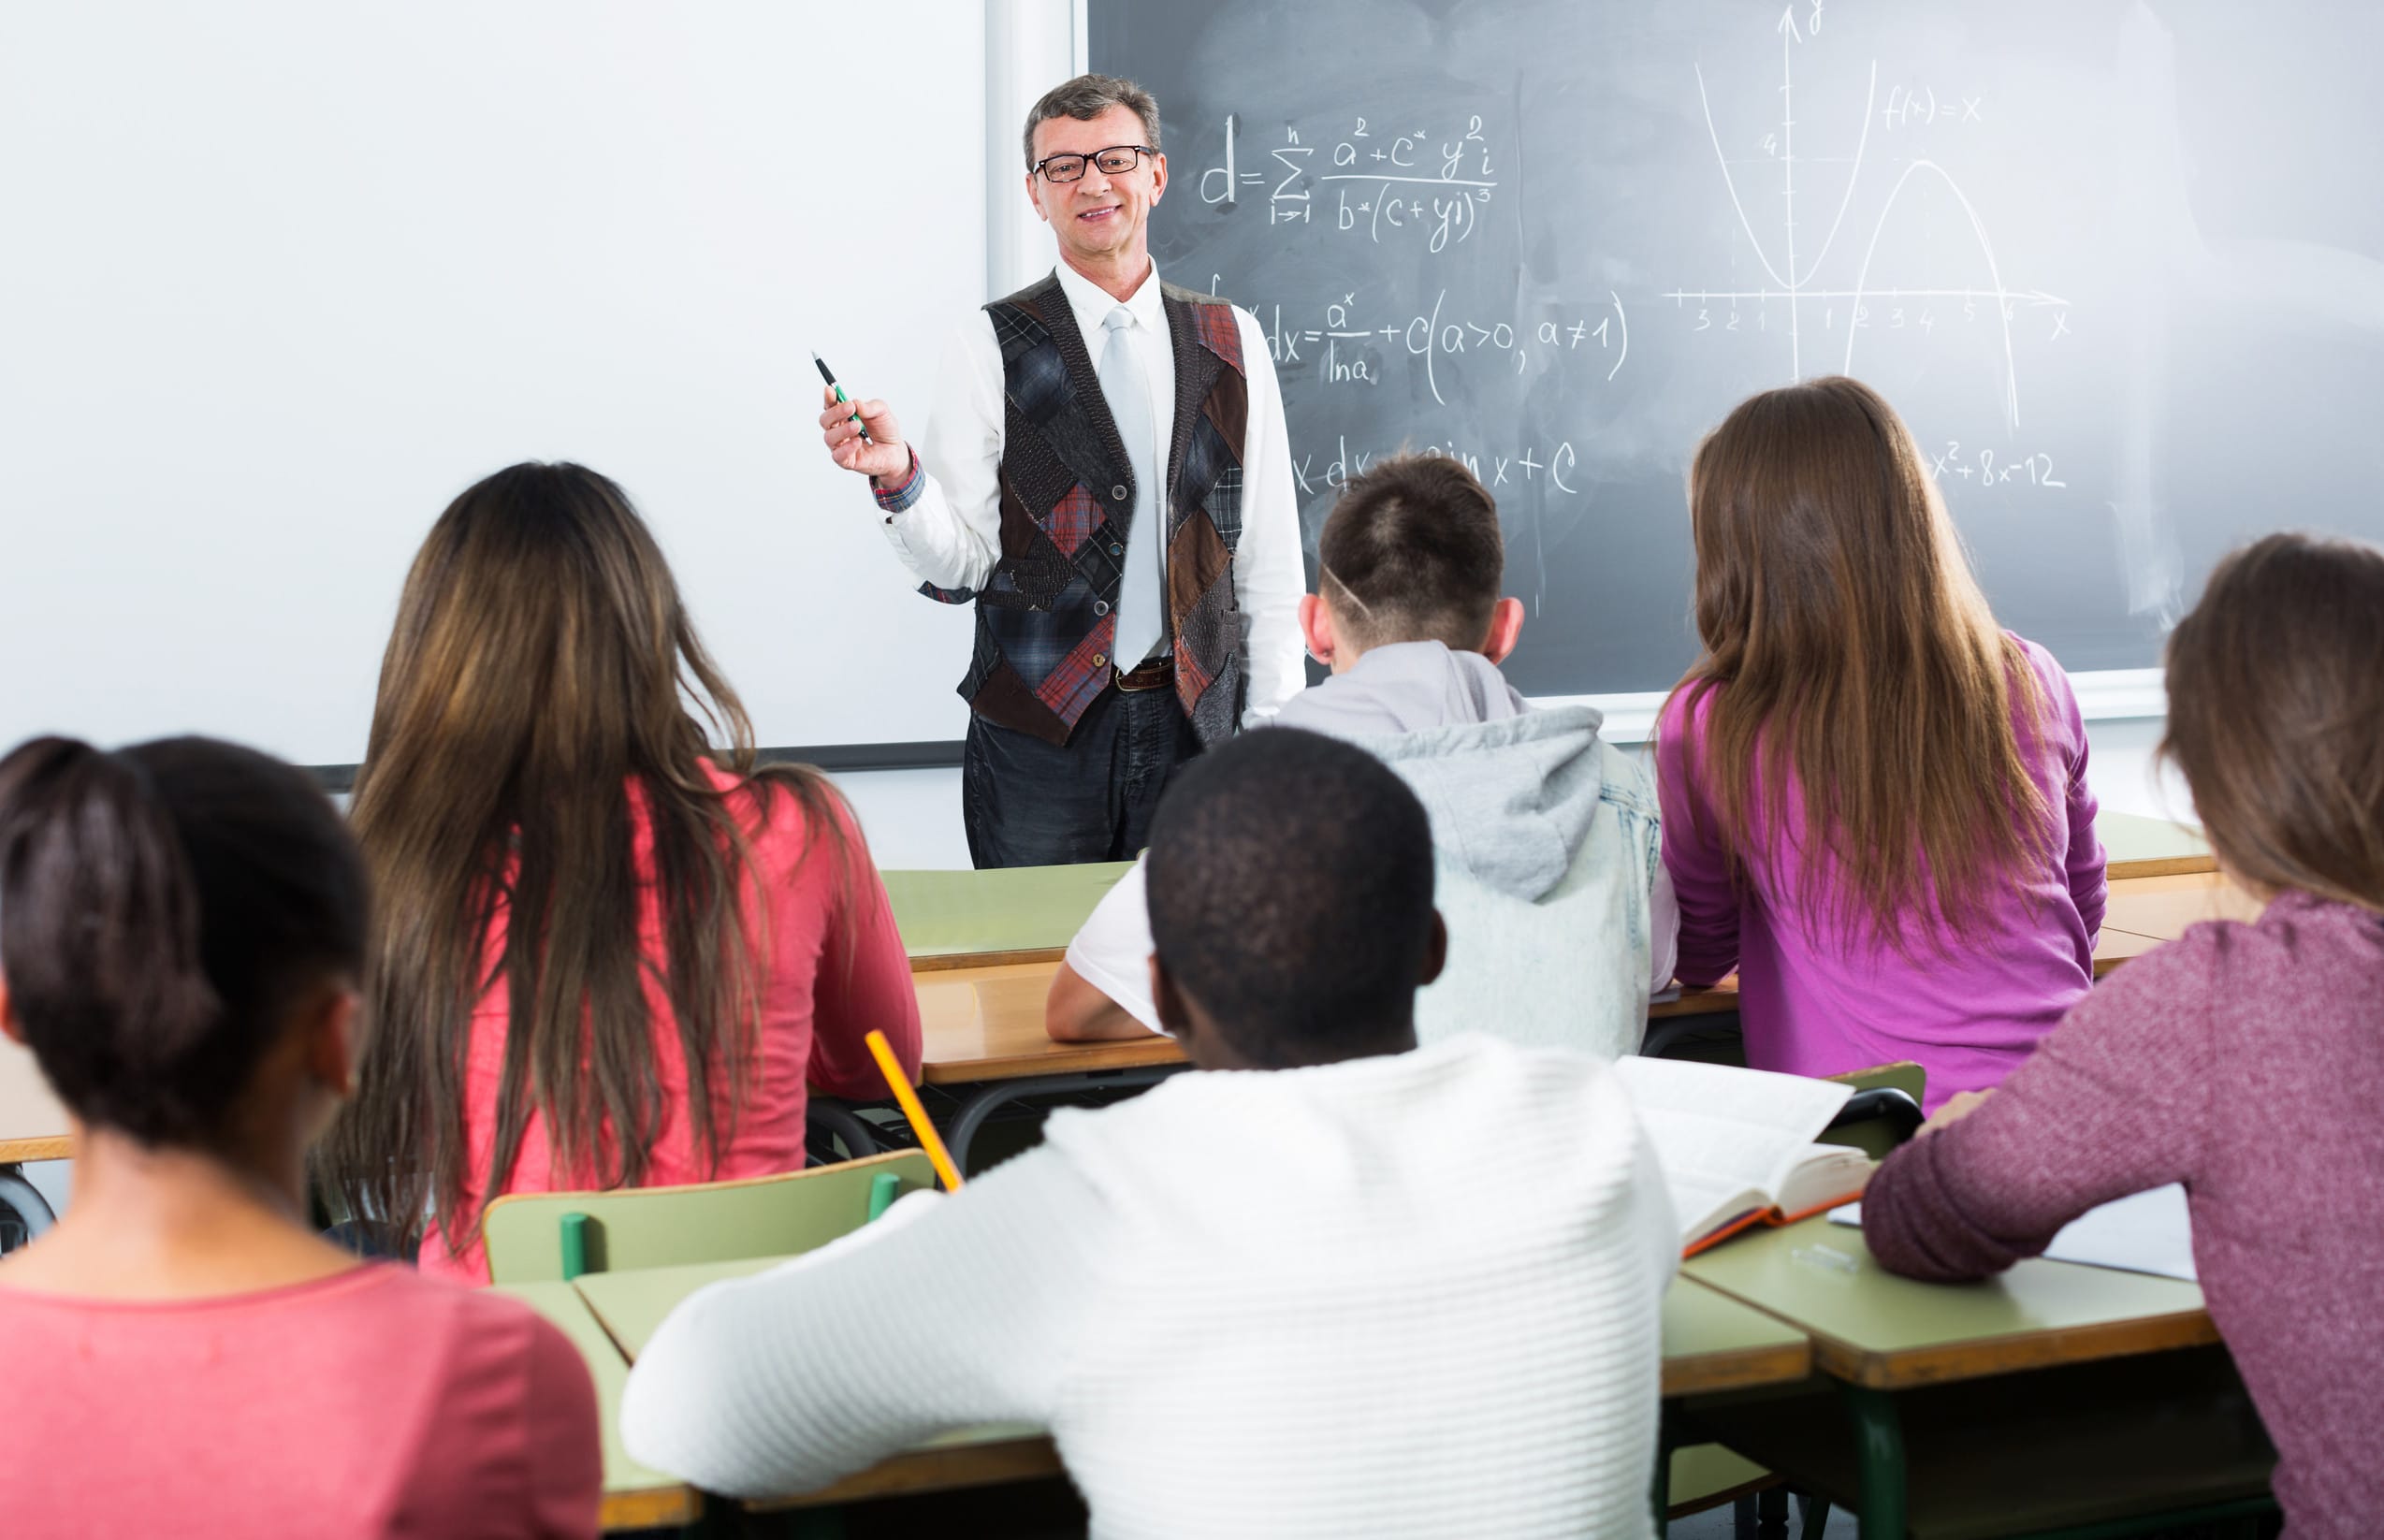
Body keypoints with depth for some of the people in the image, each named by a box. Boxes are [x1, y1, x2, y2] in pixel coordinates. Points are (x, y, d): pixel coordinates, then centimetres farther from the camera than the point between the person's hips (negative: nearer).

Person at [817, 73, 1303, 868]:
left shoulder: (1231, 341, 7)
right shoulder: (990, 347, 0)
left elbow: (1270, 555, 9)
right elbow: (959, 566, -2)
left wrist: (1272, 730, 5)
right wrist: (899, 477, -21)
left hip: (1196, 724, 2)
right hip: (1038, 734, -2)